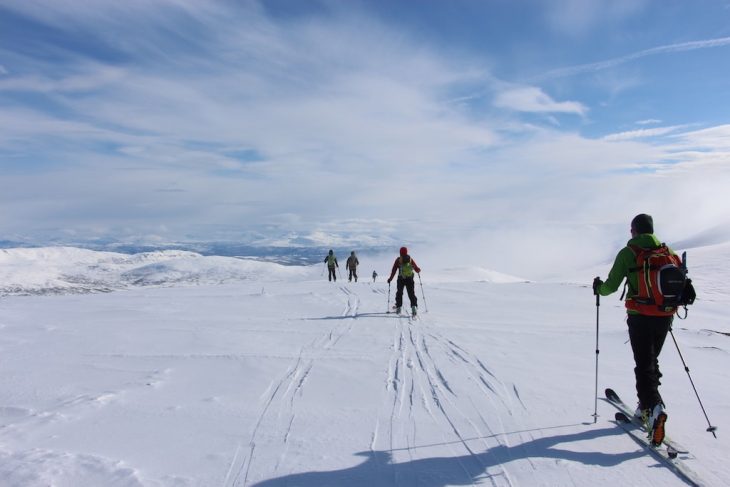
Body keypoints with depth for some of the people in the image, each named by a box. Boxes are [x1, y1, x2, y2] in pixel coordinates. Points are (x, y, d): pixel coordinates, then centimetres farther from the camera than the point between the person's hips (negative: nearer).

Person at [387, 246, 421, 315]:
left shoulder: (398, 259, 0)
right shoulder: (410, 259, 4)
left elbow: (394, 269, -2)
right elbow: (416, 268, 6)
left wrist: (390, 278, 4)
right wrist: (419, 270, 28)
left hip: (401, 279, -1)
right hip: (410, 279, 1)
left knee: (399, 293, 14)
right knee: (411, 293, 4)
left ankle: (398, 307, 11)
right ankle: (414, 306, -14)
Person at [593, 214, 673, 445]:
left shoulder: (628, 253, -6)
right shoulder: (668, 251, 6)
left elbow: (611, 286, -6)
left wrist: (599, 288, 15)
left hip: (640, 317, -5)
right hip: (664, 317, 5)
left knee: (644, 365, -1)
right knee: (652, 361, 20)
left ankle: (654, 407, -21)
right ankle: (647, 406, 27)